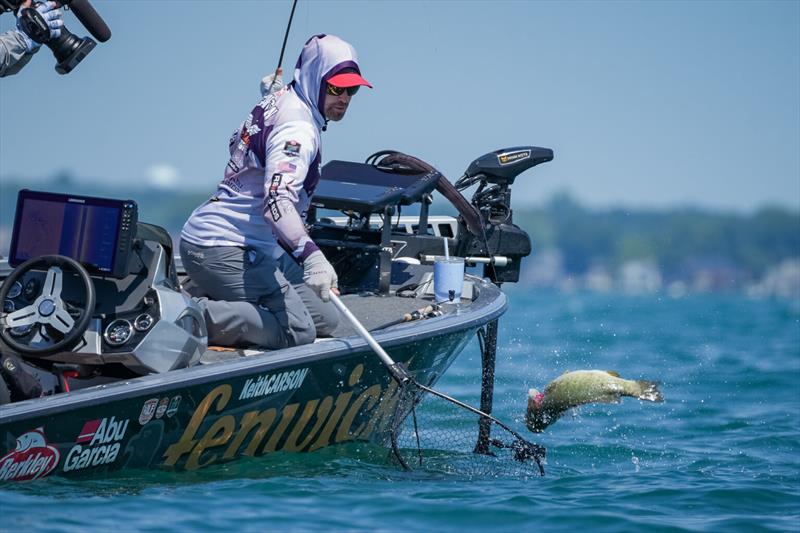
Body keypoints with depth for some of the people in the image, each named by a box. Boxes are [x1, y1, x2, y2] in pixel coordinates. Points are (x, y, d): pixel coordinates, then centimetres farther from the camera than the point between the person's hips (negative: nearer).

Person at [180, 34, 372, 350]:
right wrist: (311, 255, -48)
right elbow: (278, 201, -35)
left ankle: (203, 296, 8)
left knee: (325, 319, 7)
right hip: (223, 249, -11)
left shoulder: (278, 99, 10)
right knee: (297, 332, -21)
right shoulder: (298, 128, -20)